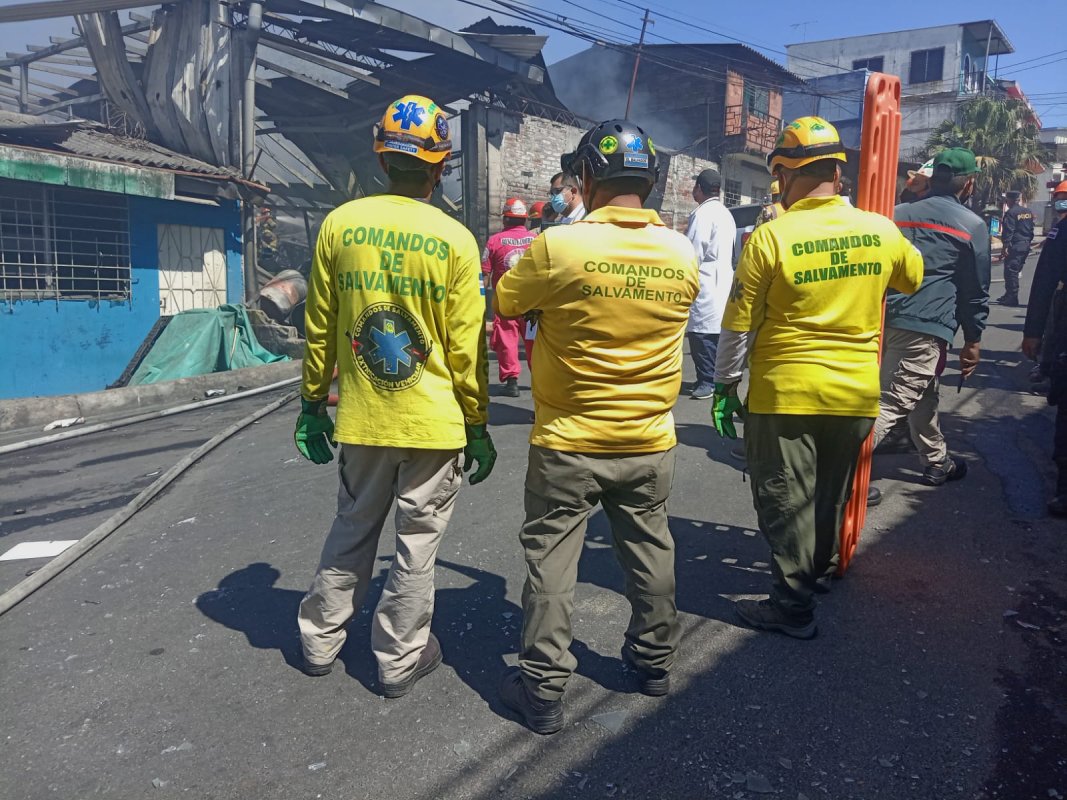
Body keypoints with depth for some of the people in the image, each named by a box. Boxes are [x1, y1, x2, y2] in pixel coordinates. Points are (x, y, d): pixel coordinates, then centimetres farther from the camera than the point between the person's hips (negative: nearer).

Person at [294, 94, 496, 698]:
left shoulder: (339, 225, -2)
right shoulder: (455, 240, -10)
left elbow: (319, 329, 3)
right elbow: (466, 348, -8)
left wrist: (313, 403, 14)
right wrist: (477, 425, 3)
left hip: (361, 420, 3)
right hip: (434, 422, -3)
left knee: (352, 530, 22)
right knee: (417, 543, 12)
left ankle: (321, 640, 37)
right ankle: (400, 660, 27)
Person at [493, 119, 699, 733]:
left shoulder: (558, 247, -18)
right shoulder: (682, 254, -5)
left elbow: (503, 303, -3)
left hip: (568, 443, -4)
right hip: (650, 444, 4)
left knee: (552, 561, 9)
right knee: (650, 553, 20)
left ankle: (543, 689, 18)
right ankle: (656, 659, 39)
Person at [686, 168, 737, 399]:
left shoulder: (702, 213, -11)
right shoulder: (726, 214, 17)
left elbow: (694, 251, -16)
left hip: (705, 283, -9)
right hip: (722, 281, 9)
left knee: (701, 333, -7)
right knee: (716, 332, 13)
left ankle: (707, 381, -5)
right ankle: (716, 378, 19)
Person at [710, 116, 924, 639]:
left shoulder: (770, 237, -16)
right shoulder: (882, 232, -3)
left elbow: (738, 325, -11)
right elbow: (913, 279, 19)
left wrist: (725, 384, 0)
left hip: (785, 394, -4)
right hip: (856, 394, 5)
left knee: (785, 501, 8)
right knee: (832, 493, 23)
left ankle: (794, 606, 16)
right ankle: (820, 566, 44)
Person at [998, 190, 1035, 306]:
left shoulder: (1011, 213, -13)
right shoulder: (1028, 212, 13)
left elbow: (1008, 231, -18)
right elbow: (1031, 229, 16)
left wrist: (1006, 245, -18)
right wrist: (1028, 241, 22)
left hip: (1015, 246, -9)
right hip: (1026, 245, 9)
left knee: (1011, 271, -5)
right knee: (1015, 271, 16)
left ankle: (1012, 298, -6)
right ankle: (1009, 295, 25)